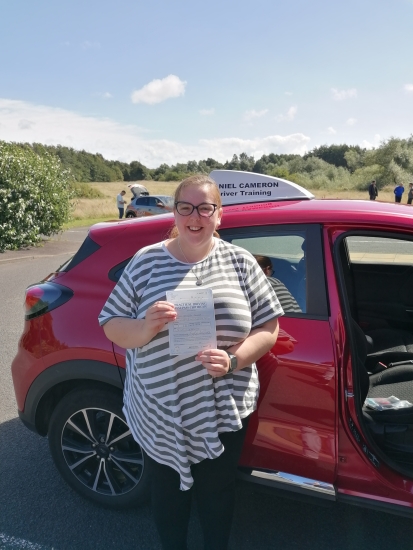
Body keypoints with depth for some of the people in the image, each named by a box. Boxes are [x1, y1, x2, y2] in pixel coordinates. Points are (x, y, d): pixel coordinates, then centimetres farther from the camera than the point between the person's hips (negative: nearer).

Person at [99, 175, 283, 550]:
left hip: (225, 410, 1)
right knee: (168, 493, 21)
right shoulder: (146, 261, -4)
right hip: (159, 413, 0)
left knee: (217, 493, 22)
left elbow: (268, 327, -2)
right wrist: (146, 327, -22)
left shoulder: (240, 261, -4)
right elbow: (111, 326, -1)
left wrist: (233, 360, -19)